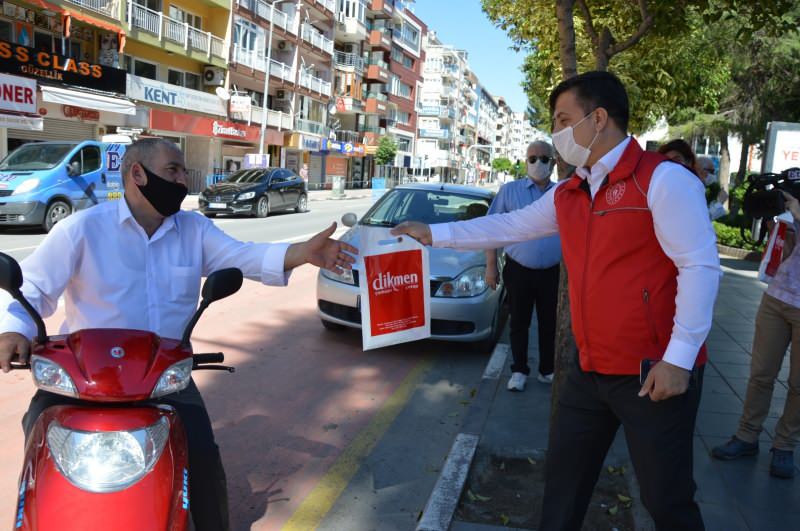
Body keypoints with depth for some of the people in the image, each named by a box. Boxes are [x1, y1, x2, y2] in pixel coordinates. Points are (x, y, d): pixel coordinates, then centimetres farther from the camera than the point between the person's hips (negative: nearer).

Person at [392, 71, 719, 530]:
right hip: (590, 370, 7)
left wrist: (679, 358, -19)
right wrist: (434, 234, 18)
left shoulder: (663, 179, -13)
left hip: (655, 372, -7)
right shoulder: (566, 195, 11)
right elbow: (507, 227, 19)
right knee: (564, 479, 18)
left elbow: (701, 267, -17)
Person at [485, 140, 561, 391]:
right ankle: (519, 371, 22)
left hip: (552, 273, 2)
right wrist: (491, 266, -4)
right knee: (519, 323, 9)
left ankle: (547, 370, 27)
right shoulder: (510, 190, 0)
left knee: (550, 324, 12)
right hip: (519, 270, -2)